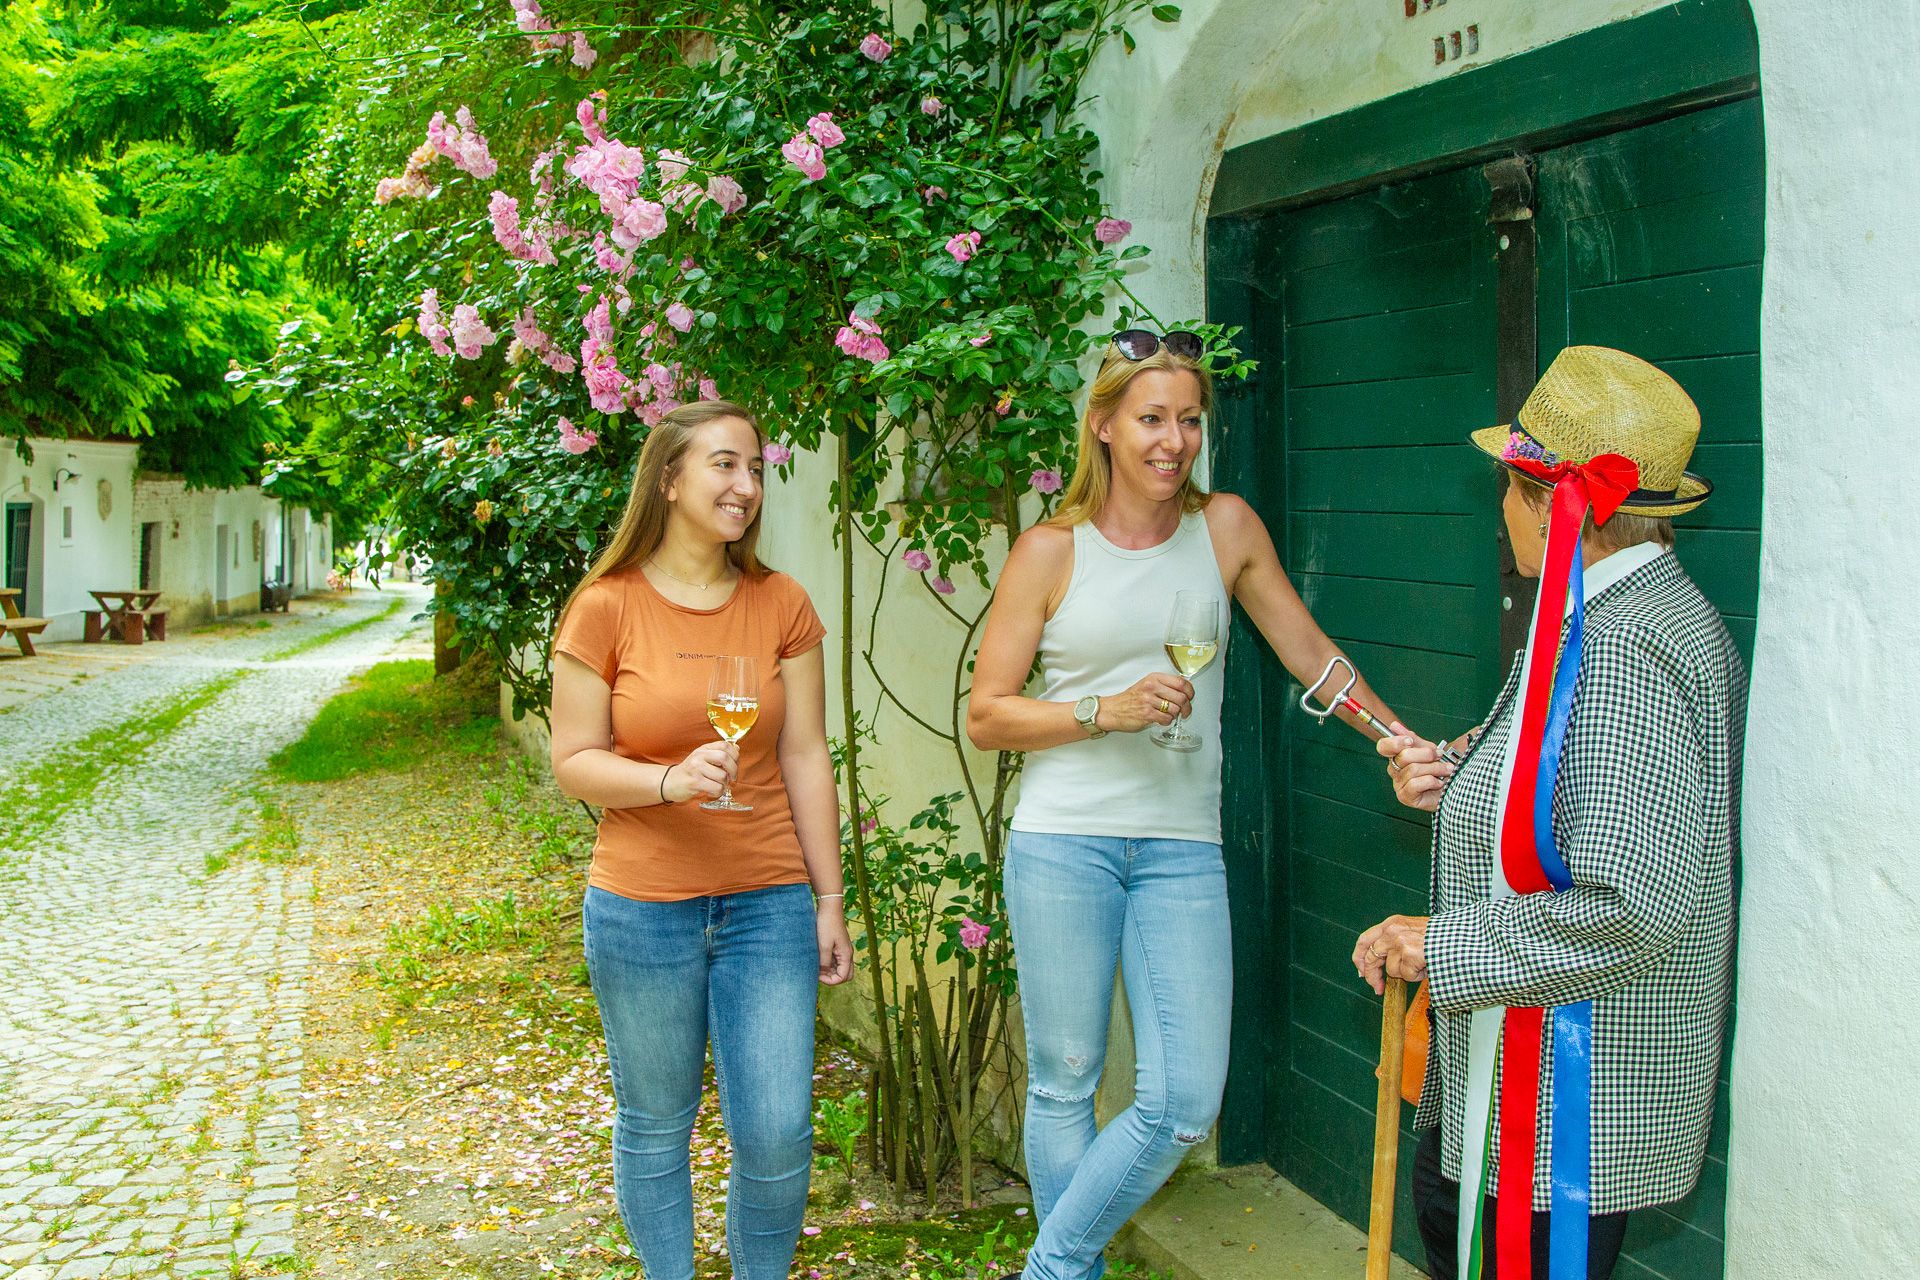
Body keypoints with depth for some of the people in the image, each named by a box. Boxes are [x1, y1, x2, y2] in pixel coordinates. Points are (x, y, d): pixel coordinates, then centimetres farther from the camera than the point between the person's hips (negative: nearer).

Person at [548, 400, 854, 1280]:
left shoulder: (781, 605, 2)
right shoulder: (606, 609, -5)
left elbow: (806, 760, 4)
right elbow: (574, 762, -2)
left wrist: (829, 899, 4)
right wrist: (670, 780, -20)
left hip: (767, 905, 2)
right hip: (642, 909, -1)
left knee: (779, 1135, 2)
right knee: (654, 1129, 12)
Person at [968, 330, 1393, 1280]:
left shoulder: (1227, 528, 6)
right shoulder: (1051, 551, -1)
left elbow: (1309, 651, 13)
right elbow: (986, 717, -1)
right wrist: (1108, 711, -13)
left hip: (1182, 847, 2)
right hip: (1062, 843, -2)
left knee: (1185, 1104, -3)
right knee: (1065, 1085, 7)